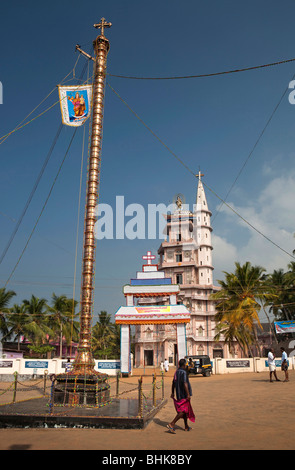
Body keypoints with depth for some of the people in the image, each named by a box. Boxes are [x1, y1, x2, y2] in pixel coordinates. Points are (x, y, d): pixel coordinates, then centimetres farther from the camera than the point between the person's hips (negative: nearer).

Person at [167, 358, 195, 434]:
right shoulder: (183, 372, -17)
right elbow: (185, 384, -25)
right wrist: (188, 394, -24)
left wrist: (172, 393, 24)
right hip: (183, 395, -9)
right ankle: (172, 424, -12)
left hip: (179, 394, 9)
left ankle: (186, 427, 24)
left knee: (186, 410, 17)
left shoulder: (176, 372, 10)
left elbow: (173, 383, 17)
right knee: (182, 411, -7)